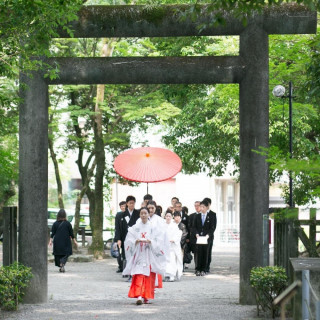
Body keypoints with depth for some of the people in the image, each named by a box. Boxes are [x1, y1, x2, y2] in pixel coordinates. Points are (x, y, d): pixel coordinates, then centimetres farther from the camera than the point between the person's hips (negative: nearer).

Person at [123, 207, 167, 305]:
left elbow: (158, 242, 3)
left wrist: (150, 242, -16)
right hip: (138, 255, -1)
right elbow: (129, 241, 1)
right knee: (138, 275, -13)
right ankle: (138, 296, -22)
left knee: (149, 276, 2)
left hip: (149, 255, 1)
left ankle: (146, 297, 12)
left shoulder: (152, 228, 6)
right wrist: (136, 241, -17)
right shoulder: (135, 228, 6)